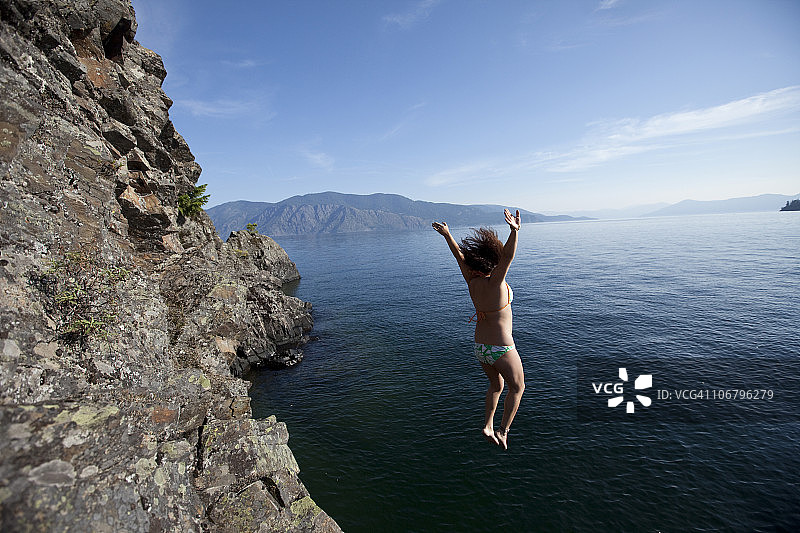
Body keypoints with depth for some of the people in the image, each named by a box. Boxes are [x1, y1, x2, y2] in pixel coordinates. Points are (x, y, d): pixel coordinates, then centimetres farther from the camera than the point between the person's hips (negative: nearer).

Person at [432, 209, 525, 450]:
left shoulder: (472, 281, -8)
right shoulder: (494, 283, -23)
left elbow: (459, 255, 1)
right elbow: (508, 257, -39)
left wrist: (447, 234, 10)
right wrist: (514, 230, -51)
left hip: (480, 347, 6)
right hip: (501, 349, -6)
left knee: (497, 385, 28)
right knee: (517, 387, 18)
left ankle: (488, 426, 25)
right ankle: (503, 431, 18)